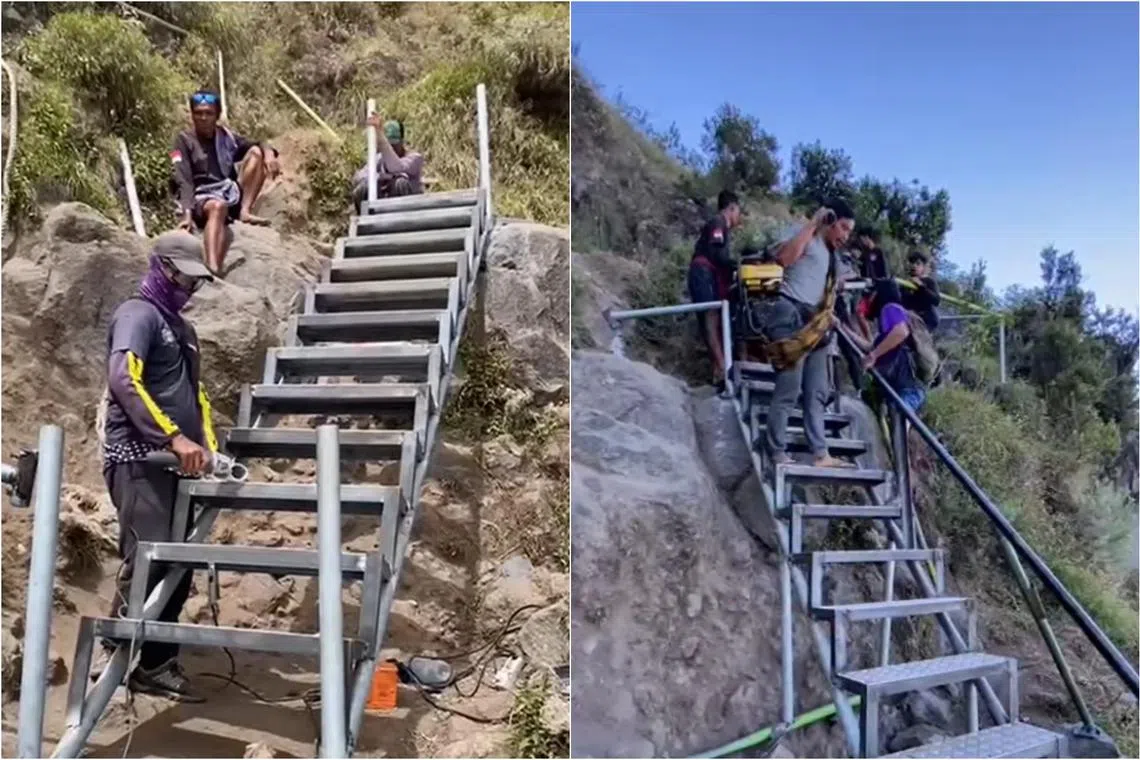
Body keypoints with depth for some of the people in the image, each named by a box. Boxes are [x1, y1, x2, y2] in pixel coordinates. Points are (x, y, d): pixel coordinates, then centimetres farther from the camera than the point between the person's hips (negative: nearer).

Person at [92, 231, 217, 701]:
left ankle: (156, 665, 14)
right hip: (139, 460, -8)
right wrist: (175, 437, -27)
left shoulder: (182, 329, 22)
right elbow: (123, 380, -20)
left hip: (175, 464, 8)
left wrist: (209, 447, 11)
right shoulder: (138, 314, -5)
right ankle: (112, 657, 0)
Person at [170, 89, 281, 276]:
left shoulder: (227, 136, 13)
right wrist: (187, 214, -28)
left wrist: (269, 153, -21)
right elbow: (184, 181, -12)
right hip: (202, 199, -5)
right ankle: (213, 269, -61)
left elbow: (258, 146, 6)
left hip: (231, 193, 5)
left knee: (256, 152, -9)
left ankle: (245, 211, -20)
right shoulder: (184, 140, 0)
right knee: (218, 206, -43)